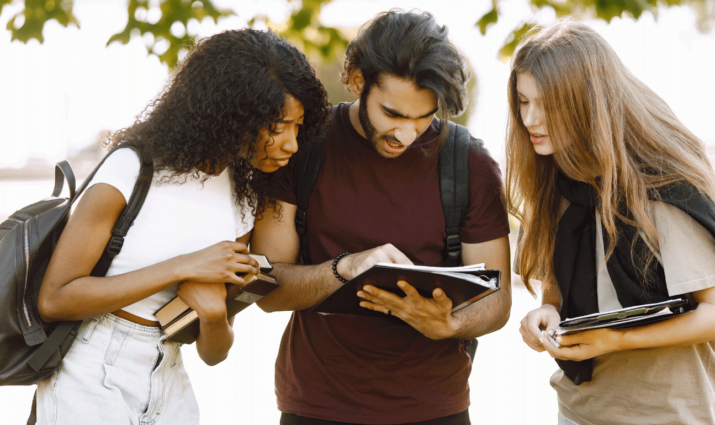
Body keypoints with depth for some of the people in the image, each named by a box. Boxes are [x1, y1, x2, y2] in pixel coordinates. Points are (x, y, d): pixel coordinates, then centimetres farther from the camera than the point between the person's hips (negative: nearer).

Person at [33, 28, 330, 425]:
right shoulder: (134, 169, -14)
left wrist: (214, 315, -19)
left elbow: (212, 352, 6)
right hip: (89, 384, -5)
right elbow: (54, 299, -18)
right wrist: (183, 267, -21)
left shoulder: (245, 197, 4)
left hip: (168, 389, 6)